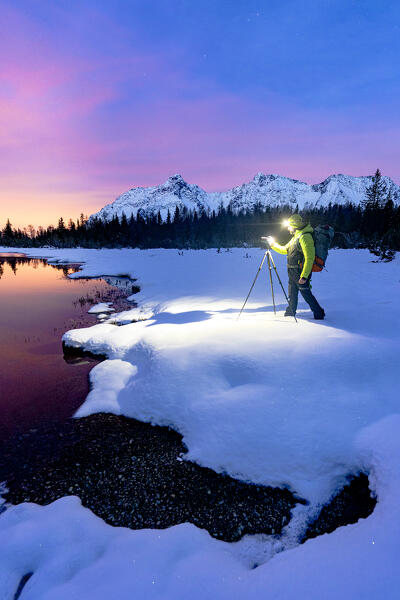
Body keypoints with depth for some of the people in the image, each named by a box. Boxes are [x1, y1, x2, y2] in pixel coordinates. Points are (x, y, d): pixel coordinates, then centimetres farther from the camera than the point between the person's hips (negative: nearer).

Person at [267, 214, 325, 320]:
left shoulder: (305, 237, -19)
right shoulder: (296, 237, 14)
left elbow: (309, 258, -25)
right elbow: (285, 250, 26)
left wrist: (304, 276, -28)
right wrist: (273, 244, 18)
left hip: (300, 272, -10)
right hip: (293, 272, 10)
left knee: (306, 293, -5)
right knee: (292, 293, 19)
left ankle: (319, 313, 4)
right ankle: (291, 312, 34)